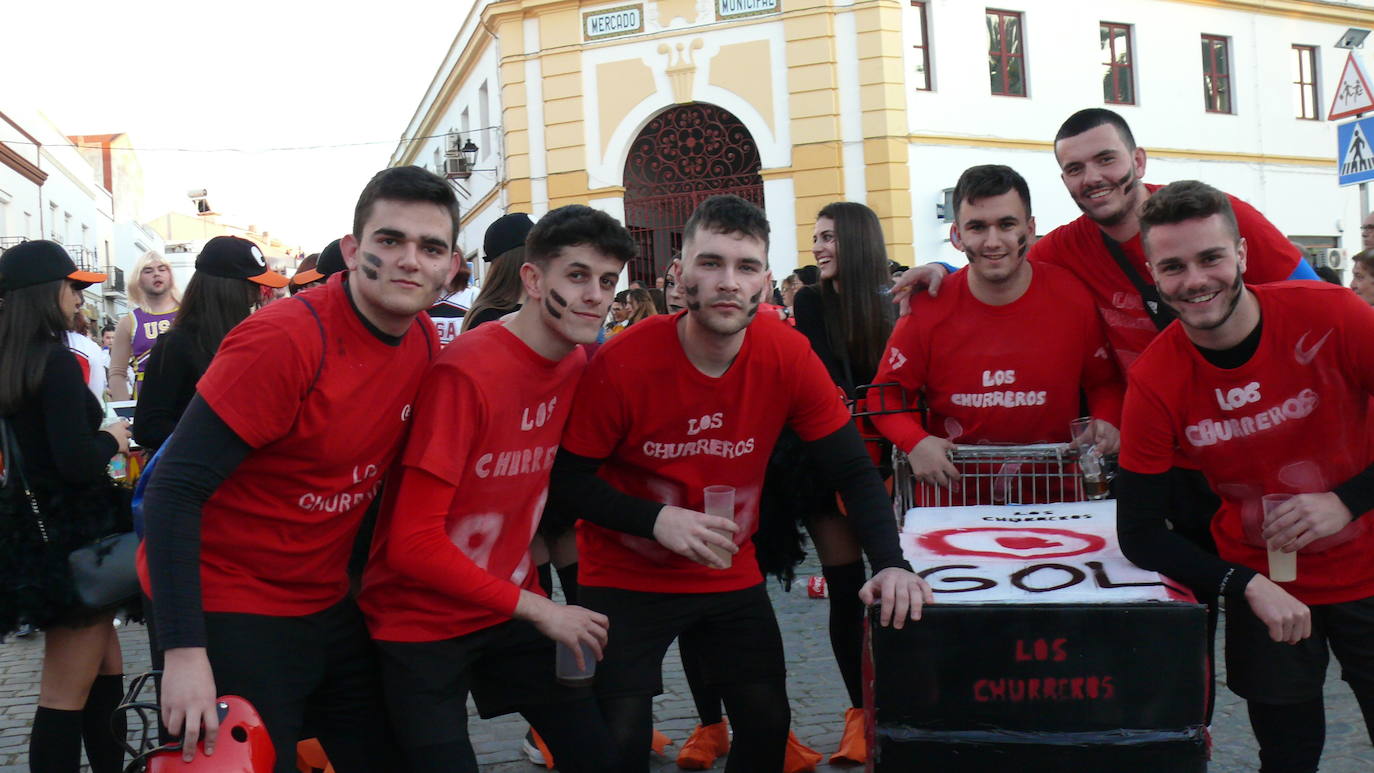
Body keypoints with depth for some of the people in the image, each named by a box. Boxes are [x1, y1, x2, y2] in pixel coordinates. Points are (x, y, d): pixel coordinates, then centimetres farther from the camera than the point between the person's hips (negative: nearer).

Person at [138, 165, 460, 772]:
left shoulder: (424, 342, -1)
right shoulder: (283, 340, -22)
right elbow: (174, 490, -22)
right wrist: (183, 651, -27)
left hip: (328, 605, 7)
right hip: (229, 617, -7)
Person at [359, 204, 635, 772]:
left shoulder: (578, 364, -2)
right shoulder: (466, 373, -24)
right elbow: (413, 543, -24)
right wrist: (536, 608, -21)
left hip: (515, 607, 6)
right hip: (422, 621, -6)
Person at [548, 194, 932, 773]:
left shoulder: (787, 356, -14)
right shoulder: (621, 363, -21)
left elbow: (854, 471, -8)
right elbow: (566, 483, -12)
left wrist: (891, 564, -23)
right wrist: (655, 519, -27)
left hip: (733, 575, 3)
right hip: (626, 579, -3)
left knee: (767, 727, 10)